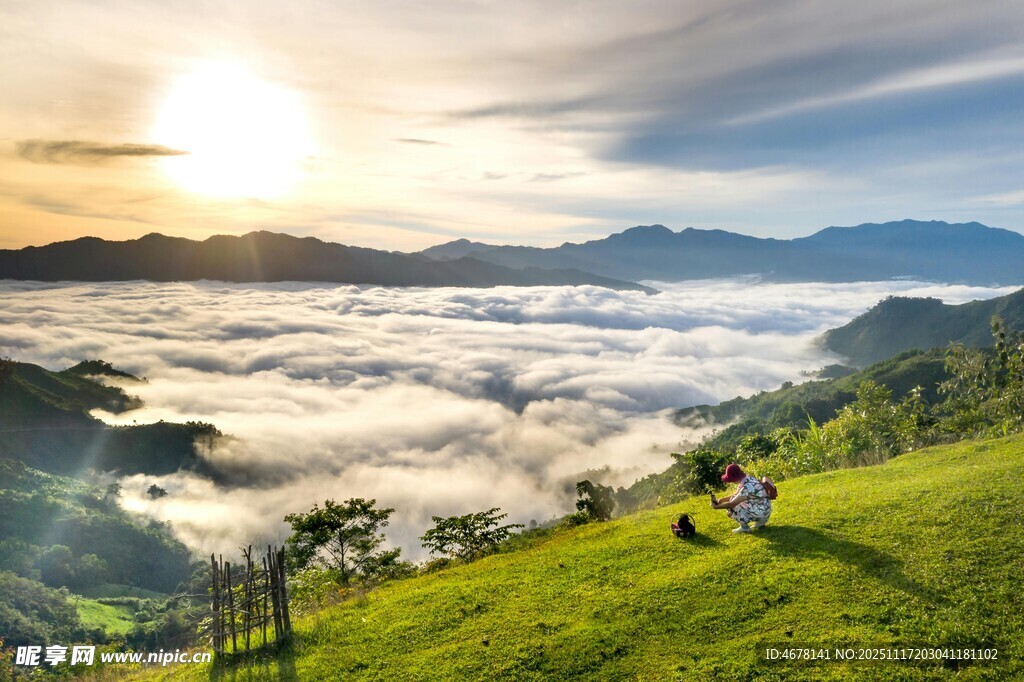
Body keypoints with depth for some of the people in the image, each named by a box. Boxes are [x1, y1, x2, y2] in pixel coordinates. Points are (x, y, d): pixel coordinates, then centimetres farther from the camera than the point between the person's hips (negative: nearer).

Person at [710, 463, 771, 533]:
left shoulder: (747, 487, -29)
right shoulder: (747, 479, -1)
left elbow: (731, 504, -26)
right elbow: (736, 495, 12)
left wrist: (715, 507, -12)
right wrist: (720, 500, 1)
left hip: (761, 512, -9)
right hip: (764, 509, 9)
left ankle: (744, 527, 4)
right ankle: (760, 520, 20)